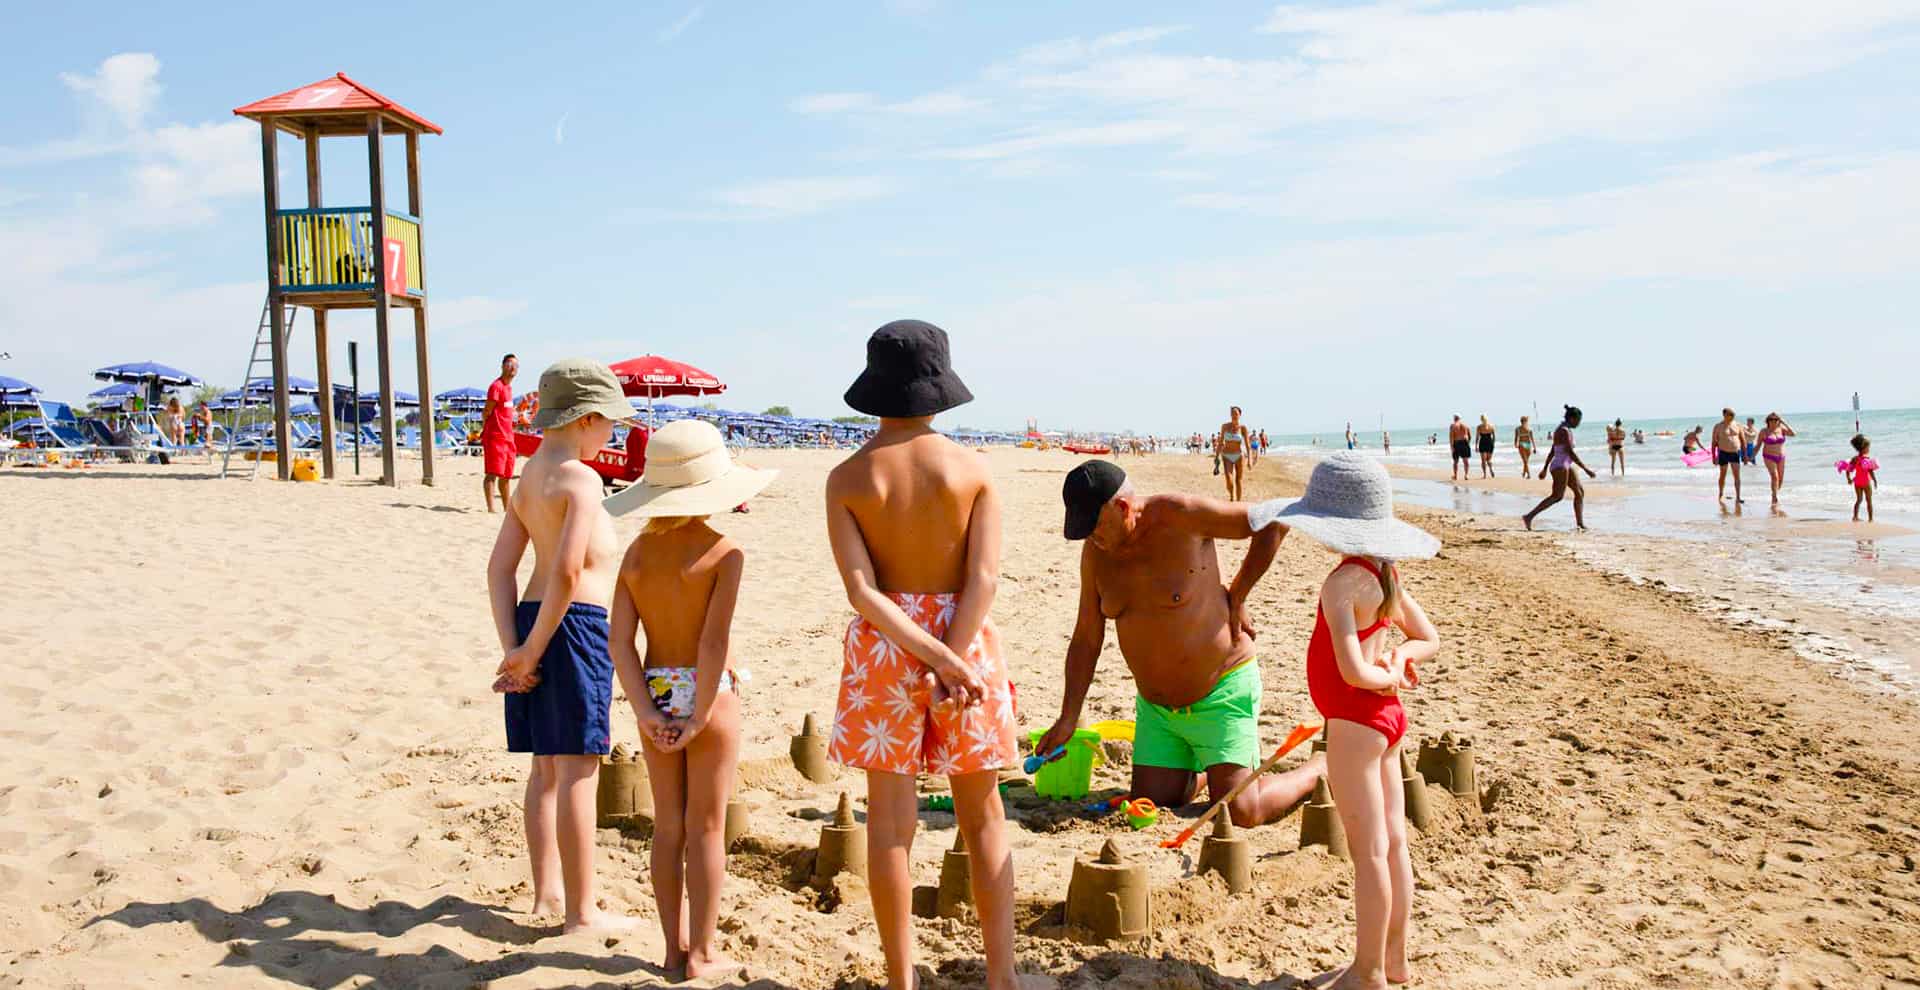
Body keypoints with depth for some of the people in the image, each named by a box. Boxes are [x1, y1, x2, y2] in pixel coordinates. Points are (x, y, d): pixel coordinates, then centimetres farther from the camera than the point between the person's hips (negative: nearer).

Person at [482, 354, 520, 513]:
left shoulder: (509, 387, 16)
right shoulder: (496, 386, -11)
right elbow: (486, 412, -11)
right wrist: (485, 430, -4)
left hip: (508, 437, 9)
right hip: (495, 436, -9)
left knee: (506, 475, 16)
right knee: (492, 473, -11)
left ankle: (507, 508, 25)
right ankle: (490, 508, -15)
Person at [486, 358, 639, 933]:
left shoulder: (528, 480, 14)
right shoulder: (580, 478, -12)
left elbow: (500, 568, 9)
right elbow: (568, 570, -23)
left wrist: (512, 647, 1)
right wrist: (534, 648, -15)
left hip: (533, 623, 9)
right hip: (575, 624, -9)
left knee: (547, 765, 17)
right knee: (578, 769, -2)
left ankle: (547, 891, 29)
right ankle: (582, 911, 6)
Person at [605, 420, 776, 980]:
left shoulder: (636, 554, 2)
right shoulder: (724, 552, -12)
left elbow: (620, 641, -4)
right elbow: (714, 641, -18)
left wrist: (646, 712, -7)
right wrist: (701, 717, -14)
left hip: (654, 695, 5)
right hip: (709, 695, -5)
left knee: (667, 826, 13)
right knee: (706, 827, 5)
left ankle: (674, 948, 22)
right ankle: (701, 954, 13)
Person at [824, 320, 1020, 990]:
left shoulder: (847, 478, -5)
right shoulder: (972, 469, -4)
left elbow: (861, 590, -13)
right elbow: (983, 578, -13)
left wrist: (934, 656, -14)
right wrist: (952, 662, -15)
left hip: (884, 643, 0)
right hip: (967, 636, 1)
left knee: (890, 820, 7)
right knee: (983, 818, 12)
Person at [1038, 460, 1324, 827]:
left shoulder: (1180, 516, -20)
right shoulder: (1096, 550, -3)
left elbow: (1275, 523, -14)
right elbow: (1086, 639, 5)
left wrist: (1236, 597, -10)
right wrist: (1068, 717, 1)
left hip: (1222, 693, -6)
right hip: (1156, 708, 6)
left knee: (1239, 815, -12)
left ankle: (1321, 773, 16)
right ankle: (1201, 771, 31)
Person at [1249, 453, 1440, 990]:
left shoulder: (1342, 583, -20)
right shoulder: (1386, 573, 7)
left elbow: (1353, 671, -28)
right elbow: (1428, 639, 18)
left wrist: (1386, 677, -9)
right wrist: (1398, 657, 0)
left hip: (1355, 722, -9)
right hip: (1385, 717, 9)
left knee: (1369, 851, 0)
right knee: (1391, 843, 15)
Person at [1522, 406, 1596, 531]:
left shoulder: (1563, 429, 14)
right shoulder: (1564, 431, -17)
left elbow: (1552, 452, 19)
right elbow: (1571, 453, -23)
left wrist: (1545, 468, 23)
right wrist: (1586, 469, -21)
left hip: (1566, 466, 10)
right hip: (1560, 466, -10)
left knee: (1580, 491, 8)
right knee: (1556, 496, -12)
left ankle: (1580, 524, 9)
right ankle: (1529, 517, -12)